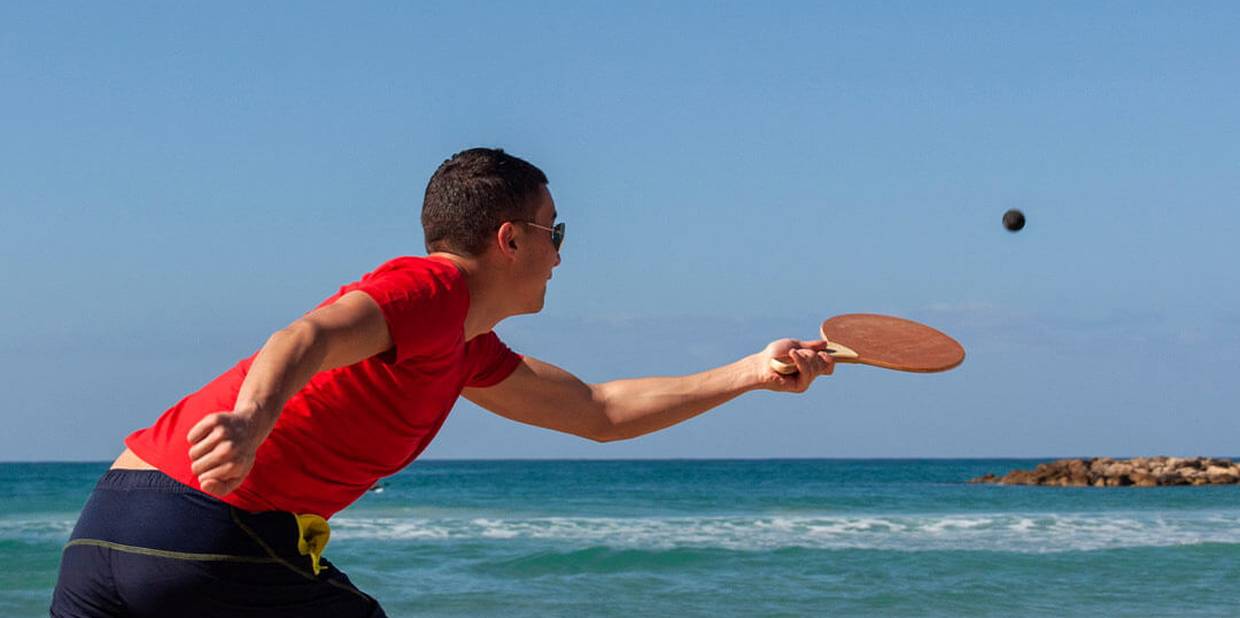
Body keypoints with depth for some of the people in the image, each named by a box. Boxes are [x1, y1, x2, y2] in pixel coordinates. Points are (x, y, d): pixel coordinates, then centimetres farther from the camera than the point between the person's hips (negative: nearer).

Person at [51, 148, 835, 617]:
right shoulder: (436, 287, -5)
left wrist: (750, 372, 36)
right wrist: (250, 419, -46)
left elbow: (600, 411, 34)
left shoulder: (467, 348, 25)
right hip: (212, 528, -9)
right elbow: (306, 338, -26)